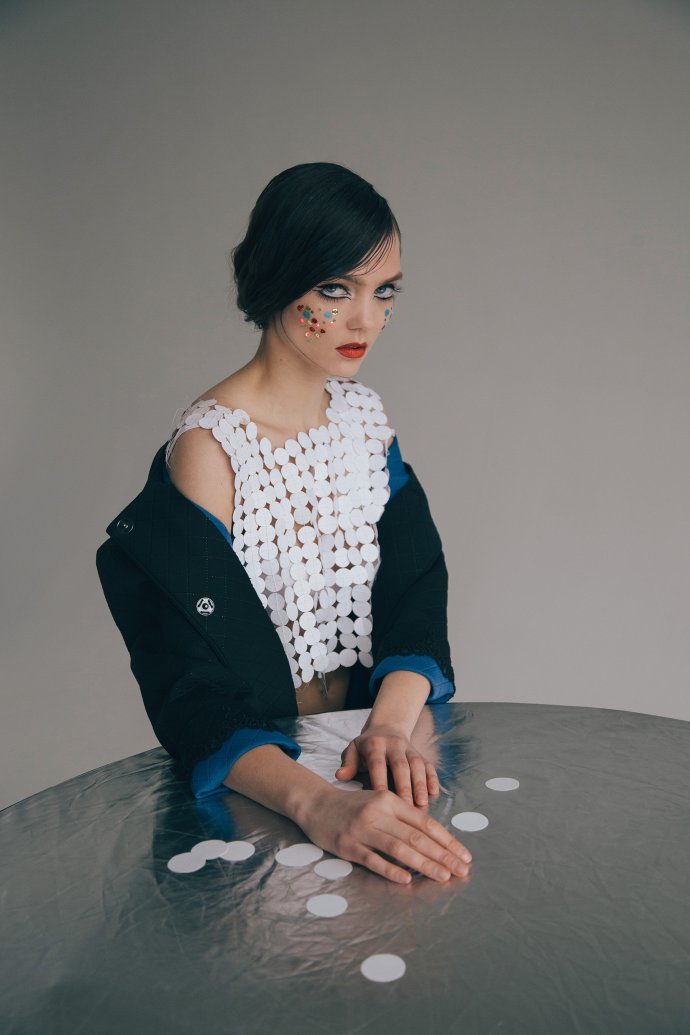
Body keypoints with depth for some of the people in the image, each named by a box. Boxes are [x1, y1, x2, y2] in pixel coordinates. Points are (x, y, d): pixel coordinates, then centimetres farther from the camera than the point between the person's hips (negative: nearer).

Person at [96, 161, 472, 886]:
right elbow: (193, 689, -21)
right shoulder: (210, 446, -15)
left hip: (375, 727, 5)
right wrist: (317, 803, -37)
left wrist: (391, 721, -18)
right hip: (261, 773, -5)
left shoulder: (364, 414, 6)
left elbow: (417, 600, 1)